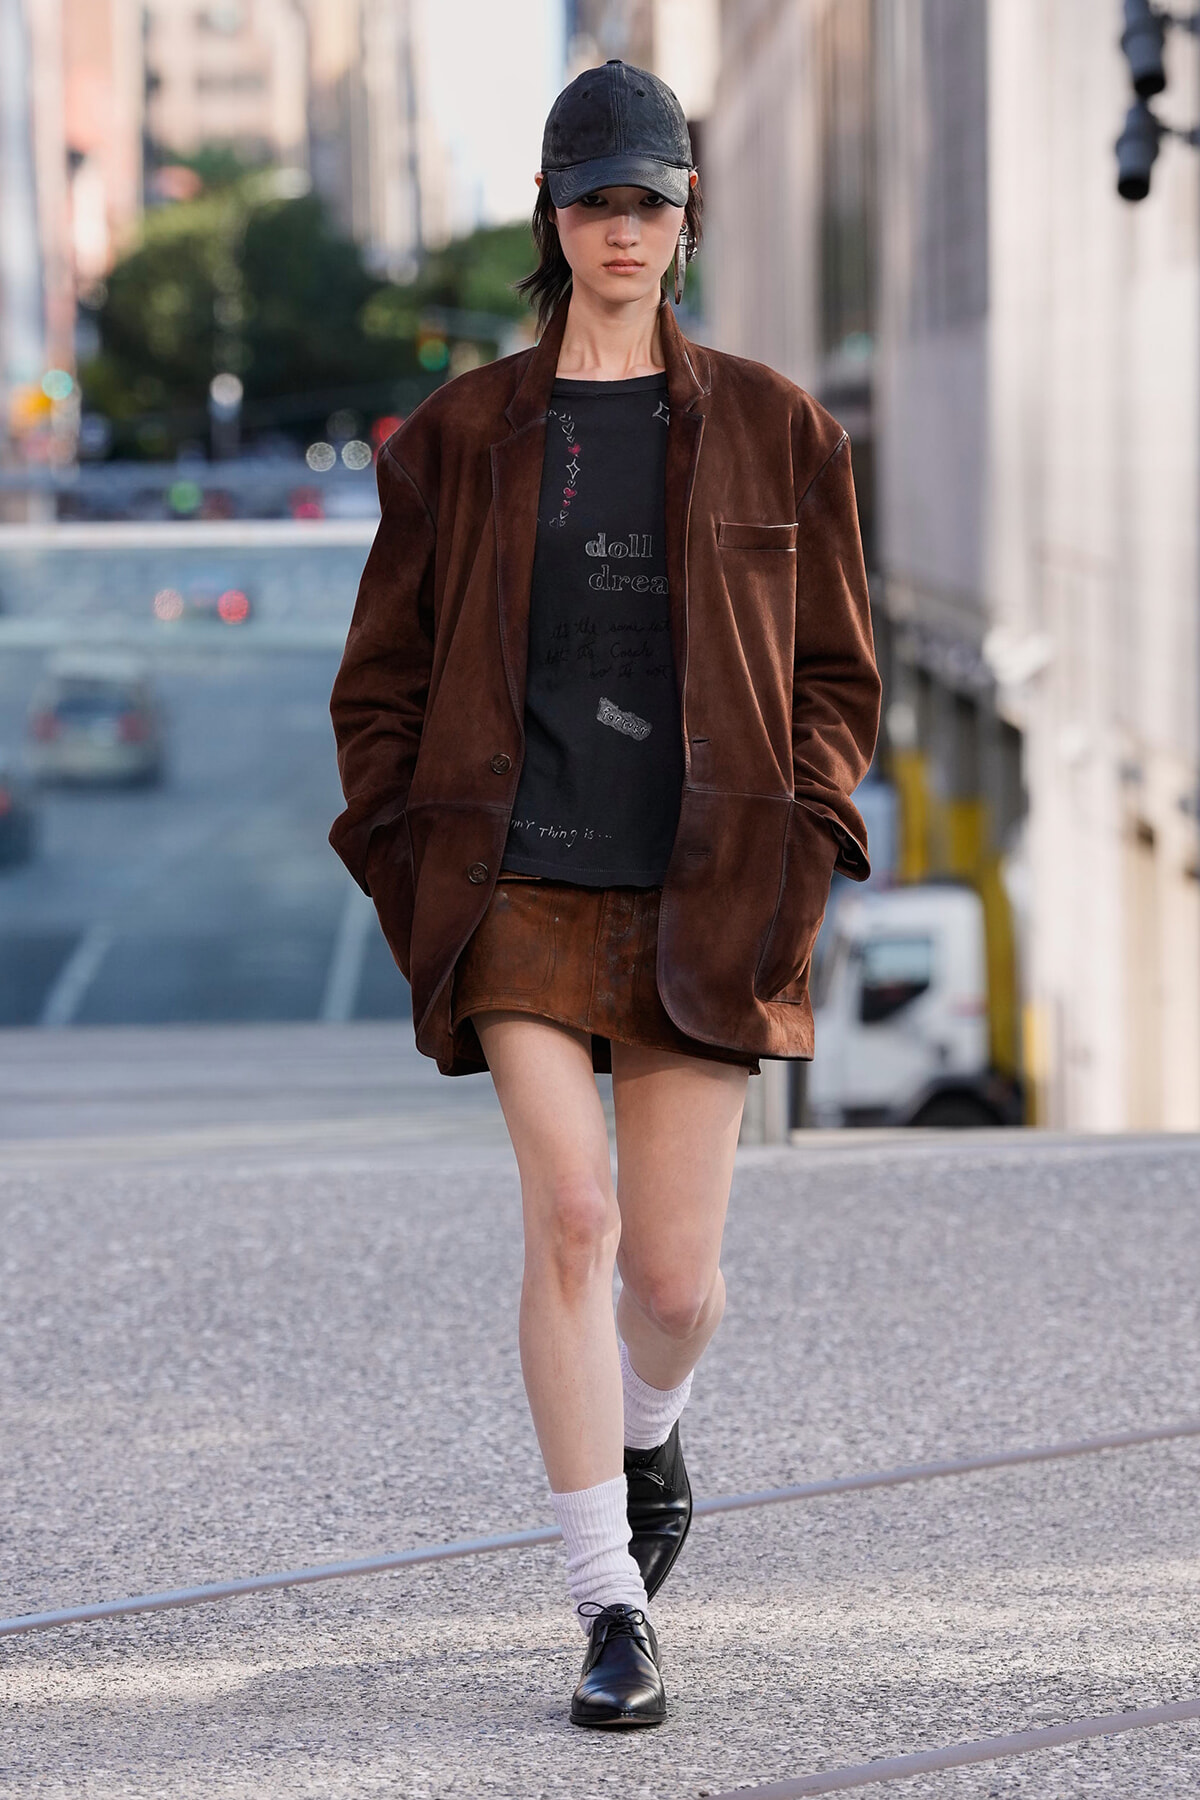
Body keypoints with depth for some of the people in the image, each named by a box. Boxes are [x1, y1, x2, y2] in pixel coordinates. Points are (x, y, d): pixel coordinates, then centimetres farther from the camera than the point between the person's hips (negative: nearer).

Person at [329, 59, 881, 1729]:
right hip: (526, 886, -1)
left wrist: (795, 863, -1)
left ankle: (647, 1422, 39)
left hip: (701, 900, 1)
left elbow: (836, 674, 12)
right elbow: (382, 682, 12)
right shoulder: (463, 435, 7)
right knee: (572, 1217, -14)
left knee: (676, 1275, 2)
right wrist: (416, 882, 1)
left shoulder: (771, 431, 8)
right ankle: (611, 1608, -7)